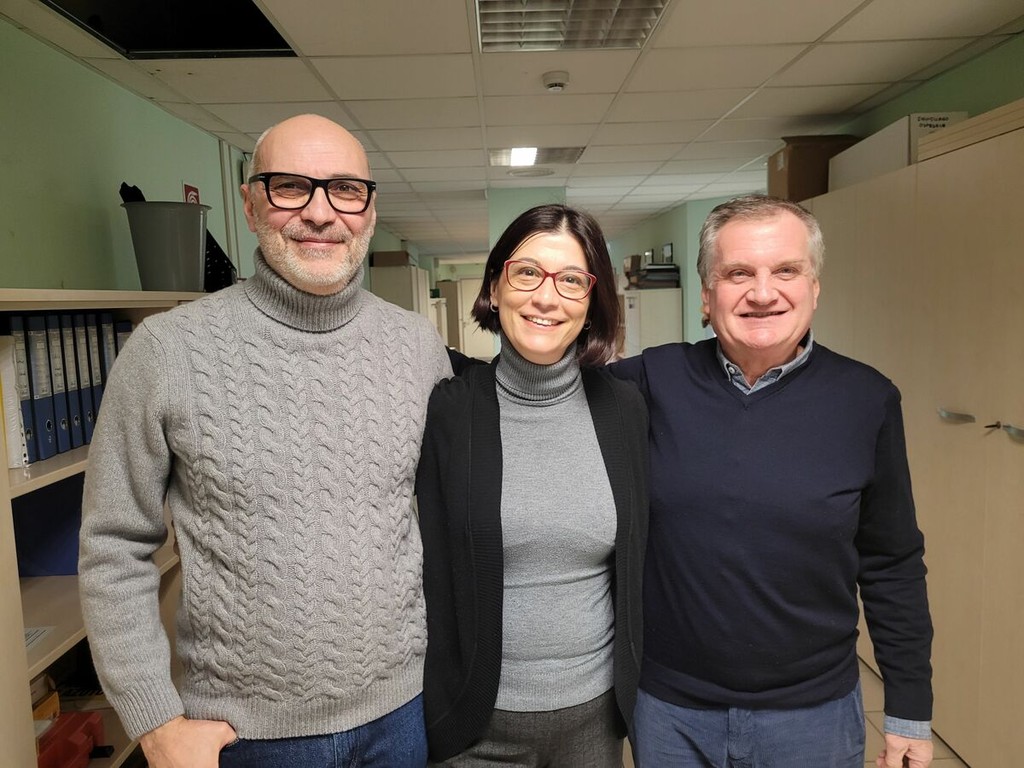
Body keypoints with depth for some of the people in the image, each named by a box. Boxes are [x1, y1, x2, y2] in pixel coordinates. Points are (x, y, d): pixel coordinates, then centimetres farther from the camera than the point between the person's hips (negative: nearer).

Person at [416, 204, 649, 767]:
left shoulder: (624, 408, -5)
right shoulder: (447, 409, -12)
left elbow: (639, 561, 4)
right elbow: (431, 574, -7)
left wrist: (641, 684, 7)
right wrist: (430, 709, -4)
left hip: (597, 709, 2)